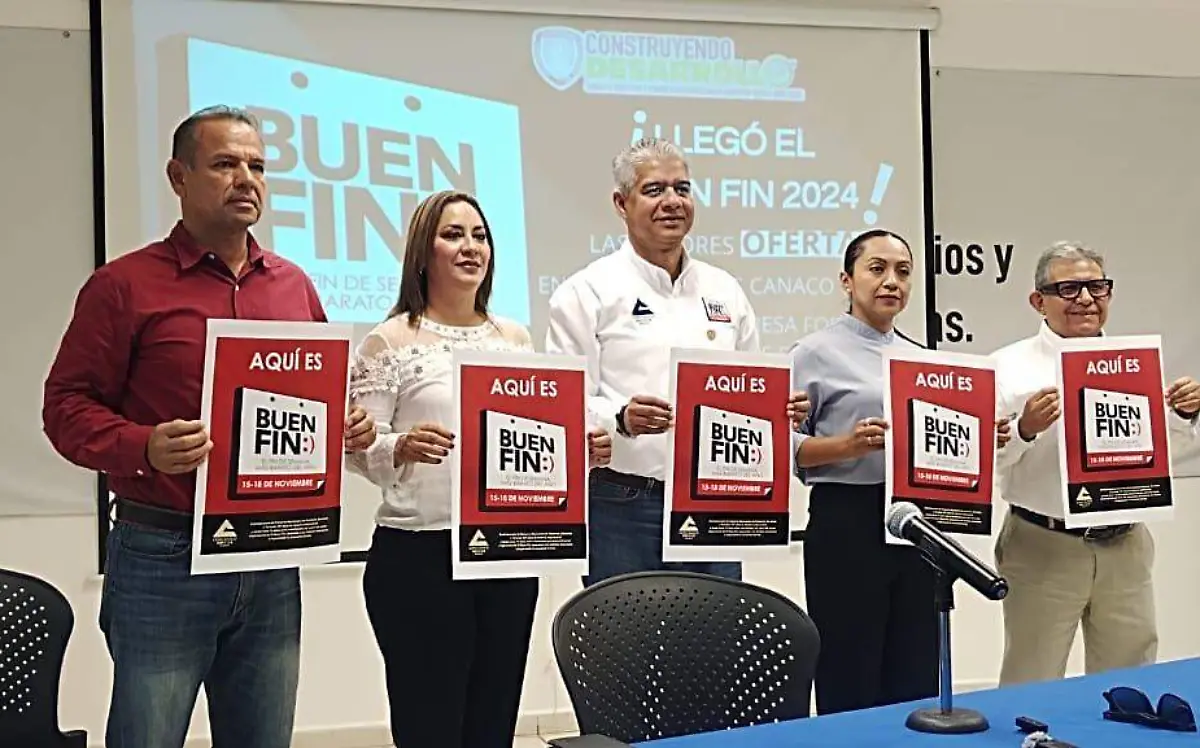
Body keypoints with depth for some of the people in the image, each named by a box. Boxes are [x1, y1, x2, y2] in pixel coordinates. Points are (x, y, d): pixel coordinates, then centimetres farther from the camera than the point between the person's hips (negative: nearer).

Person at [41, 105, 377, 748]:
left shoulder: (293, 286, 13)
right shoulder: (125, 285, -3)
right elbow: (66, 405, -6)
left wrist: (350, 426, 1)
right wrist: (144, 448, -22)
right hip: (162, 557, -5)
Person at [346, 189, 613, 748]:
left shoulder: (515, 339, 12)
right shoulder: (389, 341, -3)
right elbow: (355, 448, -8)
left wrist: (581, 450, -4)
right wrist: (401, 448, -28)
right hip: (417, 556, -5)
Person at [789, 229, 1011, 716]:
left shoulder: (921, 357, 16)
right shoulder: (816, 354, -1)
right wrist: (847, 445, -21)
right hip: (848, 522, -5)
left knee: (916, 680, 7)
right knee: (849, 680, -1)